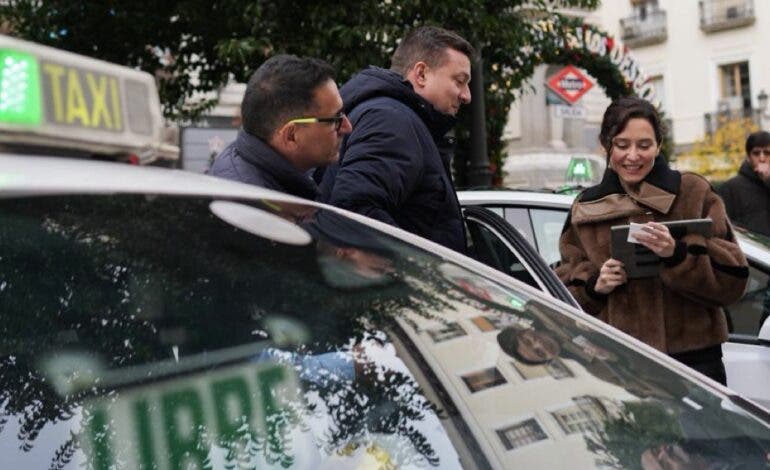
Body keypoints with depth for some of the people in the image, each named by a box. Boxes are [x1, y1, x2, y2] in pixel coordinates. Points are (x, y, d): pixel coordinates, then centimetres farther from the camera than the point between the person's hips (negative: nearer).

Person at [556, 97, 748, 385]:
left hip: (693, 358, -2)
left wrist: (677, 255, -18)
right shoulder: (586, 210, 13)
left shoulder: (694, 193, 4)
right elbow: (566, 294, 15)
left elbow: (731, 280, -2)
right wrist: (594, 286, -7)